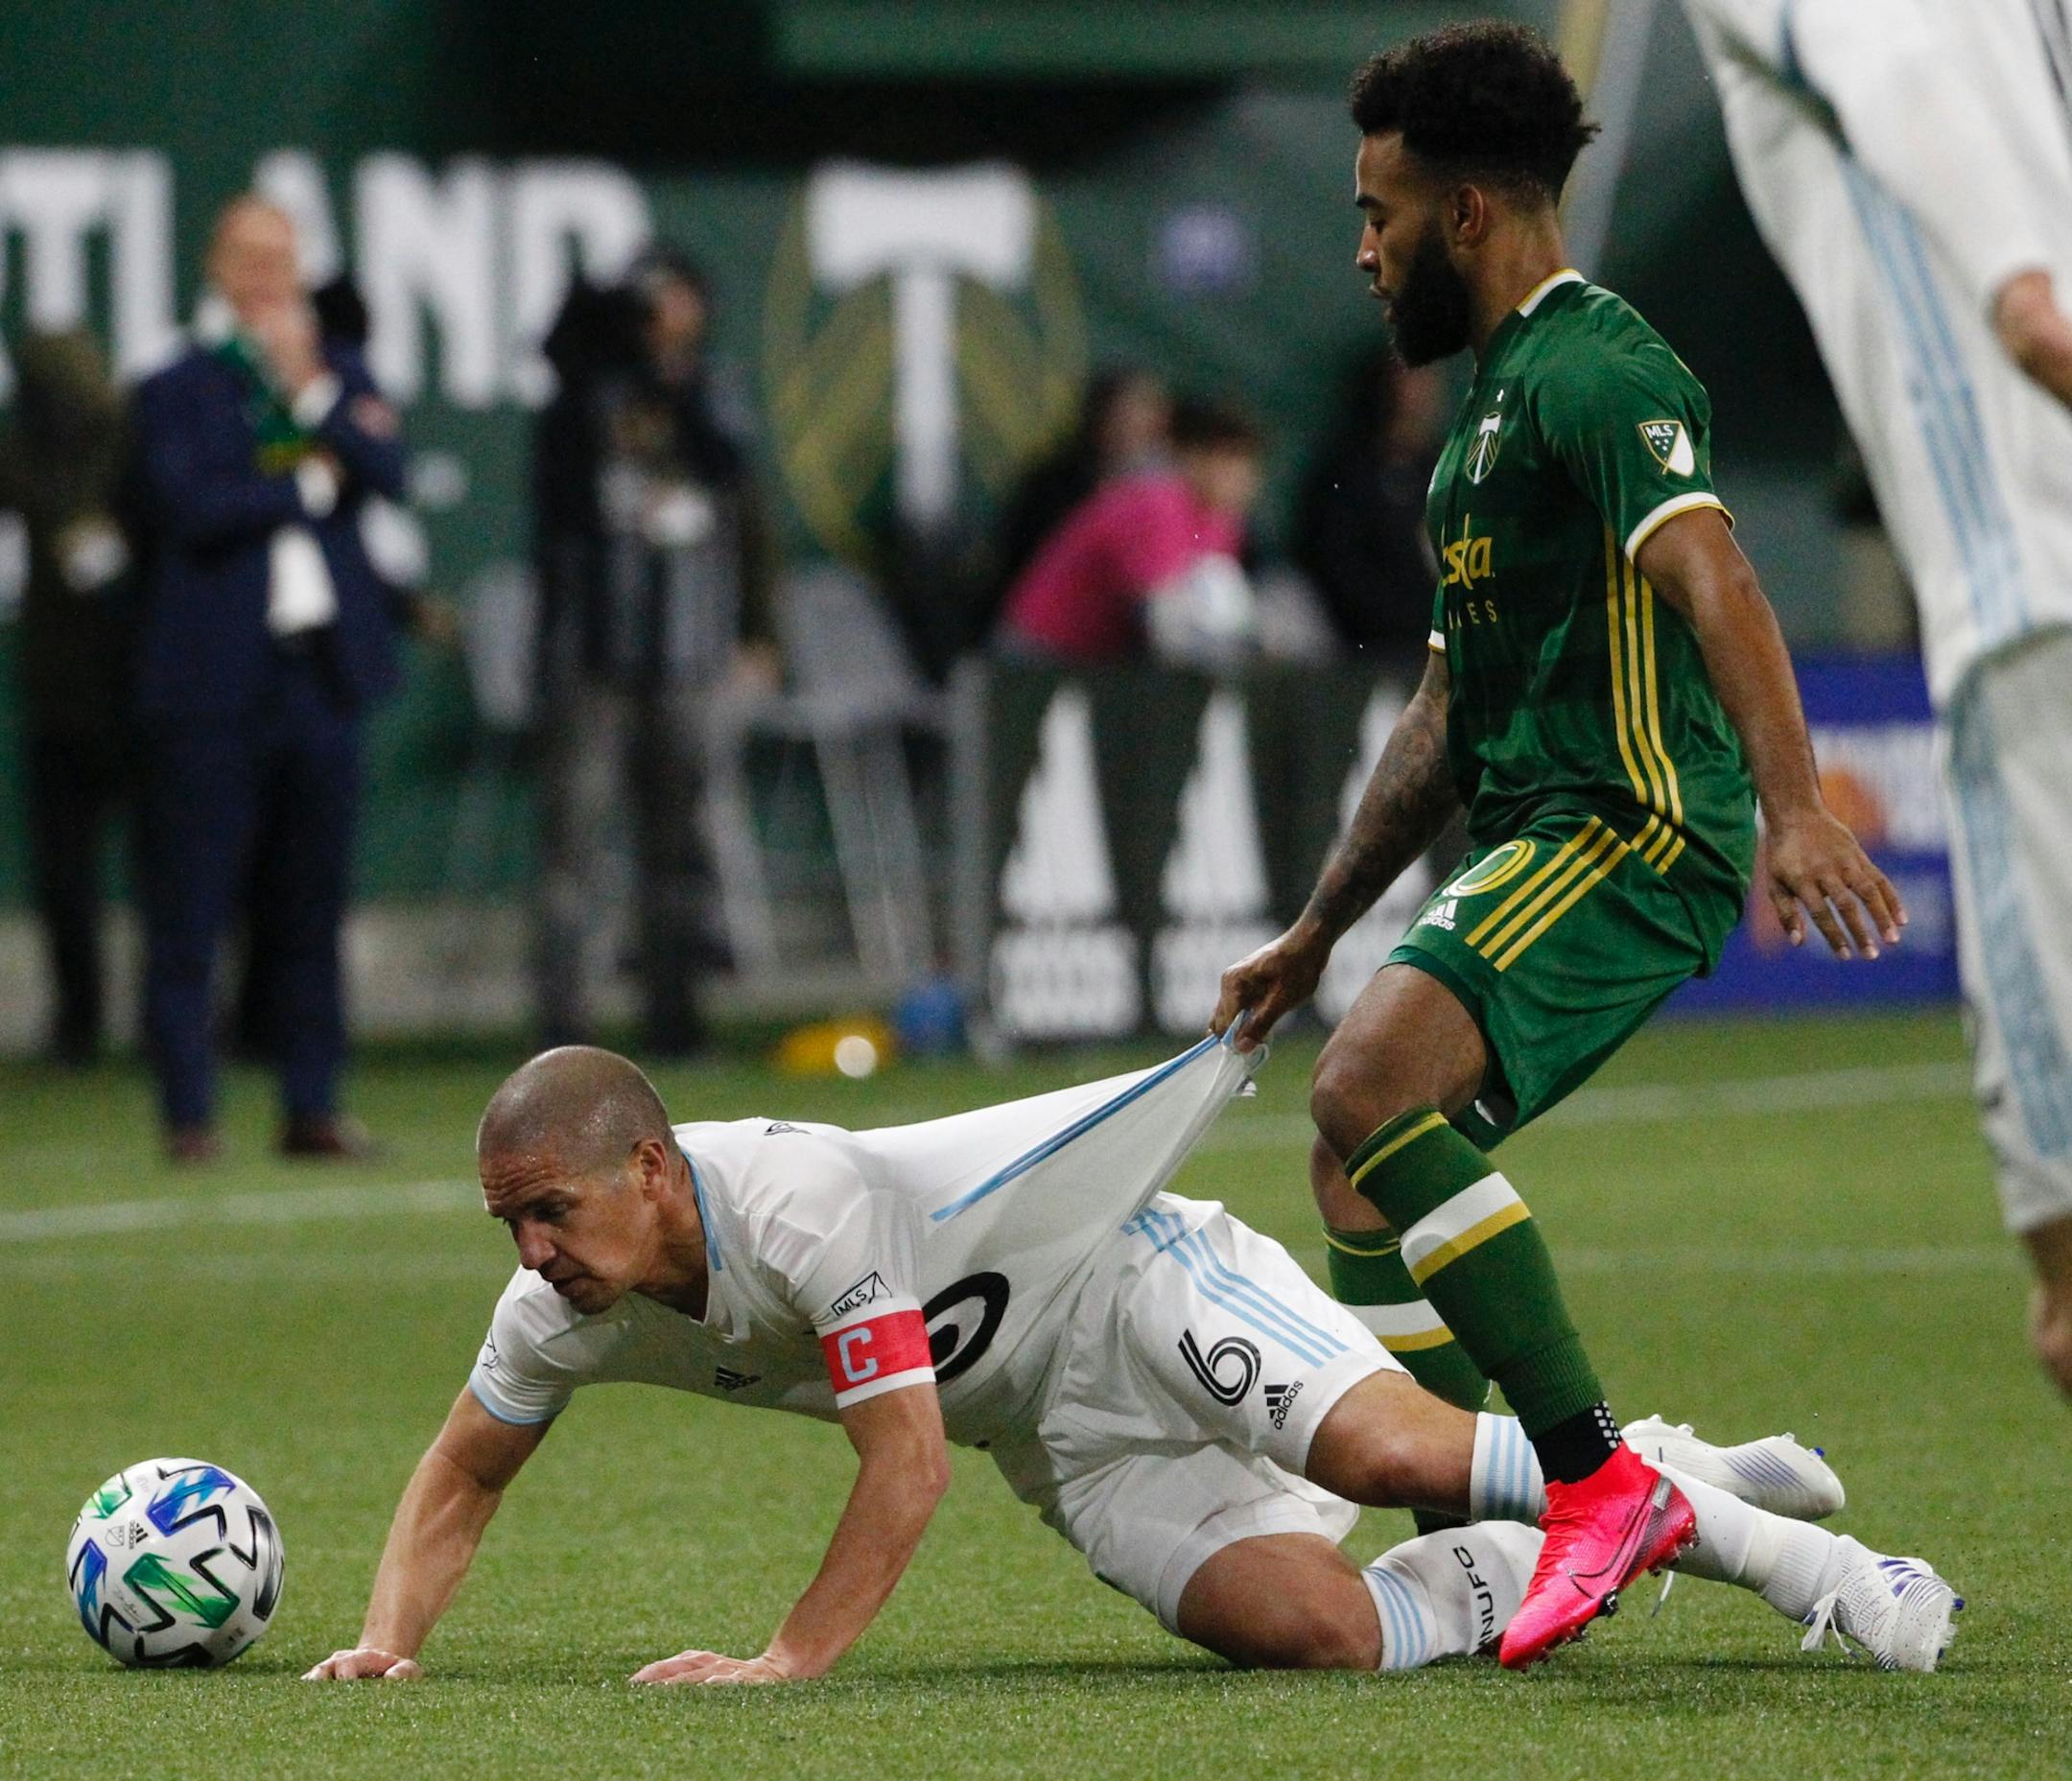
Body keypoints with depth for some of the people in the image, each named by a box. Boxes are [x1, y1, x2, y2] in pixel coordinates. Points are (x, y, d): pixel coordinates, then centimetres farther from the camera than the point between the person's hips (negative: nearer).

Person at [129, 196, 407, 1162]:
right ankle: (188, 1110, 1)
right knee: (189, 909, -4)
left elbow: (388, 473, -2)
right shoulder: (176, 391, 1)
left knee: (313, 904, 8)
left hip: (321, 670, 4)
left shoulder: (340, 375, 13)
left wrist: (309, 394, -11)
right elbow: (189, 507, -12)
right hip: (215, 676, -4)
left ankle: (312, 1107, 13)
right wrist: (307, 487, -5)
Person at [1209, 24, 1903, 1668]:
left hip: (1633, 836, -11)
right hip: (1532, 847, 11)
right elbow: (1451, 714, 30)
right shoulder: (1494, 399, 24)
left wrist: (1794, 807, -41)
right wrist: (1316, 934, 31)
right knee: (1362, 1171, 8)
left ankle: (1599, 1477, -26)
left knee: (1373, 1090, -27)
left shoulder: (1594, 374, -9)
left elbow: (1713, 581, -26)